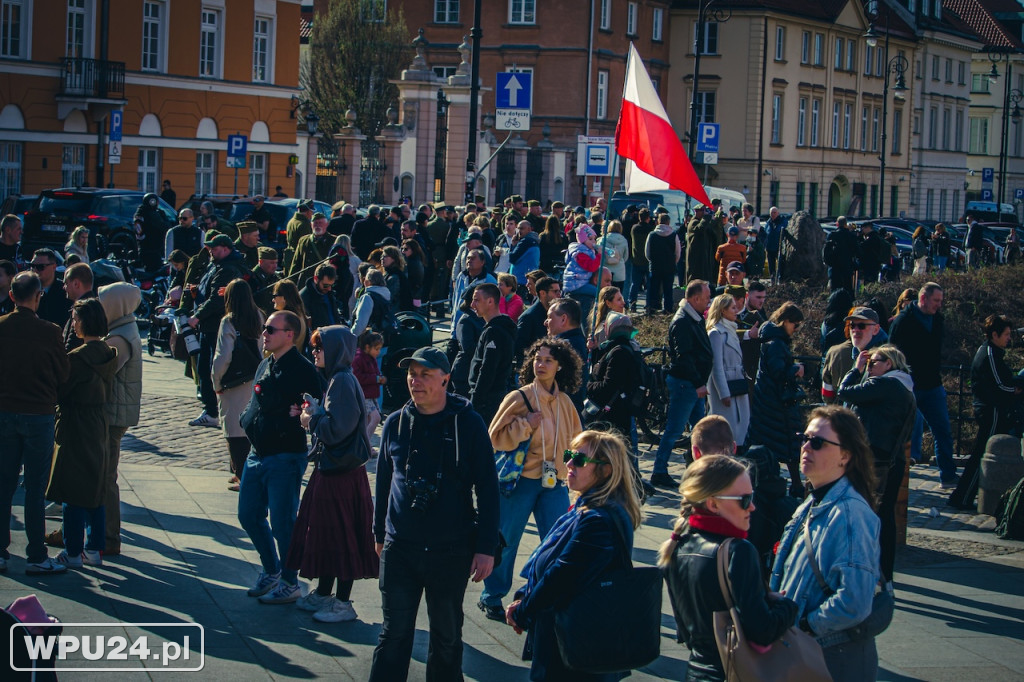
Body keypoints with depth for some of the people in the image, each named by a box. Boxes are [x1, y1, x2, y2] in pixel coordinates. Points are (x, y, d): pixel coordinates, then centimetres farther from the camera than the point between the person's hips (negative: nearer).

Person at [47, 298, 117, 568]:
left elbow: (58, 391, -11)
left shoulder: (78, 358, -19)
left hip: (75, 428, -8)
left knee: (72, 494, 0)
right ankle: (94, 549, 18)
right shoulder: (108, 355, 3)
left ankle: (73, 553, 5)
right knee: (95, 492, 14)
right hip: (99, 426, 8)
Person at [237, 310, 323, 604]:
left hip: (285, 457, -9)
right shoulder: (265, 366, 12)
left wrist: (290, 420, -27)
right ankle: (271, 571, 34)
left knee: (282, 523, -1)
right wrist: (249, 419, 1)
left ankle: (289, 584, 15)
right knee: (249, 516, 16)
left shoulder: (303, 370, -14)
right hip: (258, 455, 9)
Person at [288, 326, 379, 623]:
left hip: (341, 473, -10)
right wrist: (313, 416, 3)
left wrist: (312, 420, -10)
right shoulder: (336, 379, 12)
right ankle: (323, 594, 29)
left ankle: (343, 603, 8)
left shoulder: (343, 381, -19)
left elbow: (336, 429, -25)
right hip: (329, 467, 10)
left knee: (340, 535, -1)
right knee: (322, 530, 17)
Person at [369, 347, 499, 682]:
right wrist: (380, 534, 18)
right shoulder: (395, 423, 3)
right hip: (400, 549, 2)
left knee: (447, 635, 11)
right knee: (394, 634, 3)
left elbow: (487, 489, -3)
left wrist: (486, 548, -6)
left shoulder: (468, 423, -5)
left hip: (452, 551, -2)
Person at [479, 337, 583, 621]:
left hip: (554, 483, 4)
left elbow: (575, 442, 19)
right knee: (506, 541, 6)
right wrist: (526, 424, -19)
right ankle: (491, 598, 22)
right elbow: (496, 436, -9)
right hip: (520, 480, -4)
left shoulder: (565, 402, 7)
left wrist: (571, 474, 13)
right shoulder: (519, 398, -7)